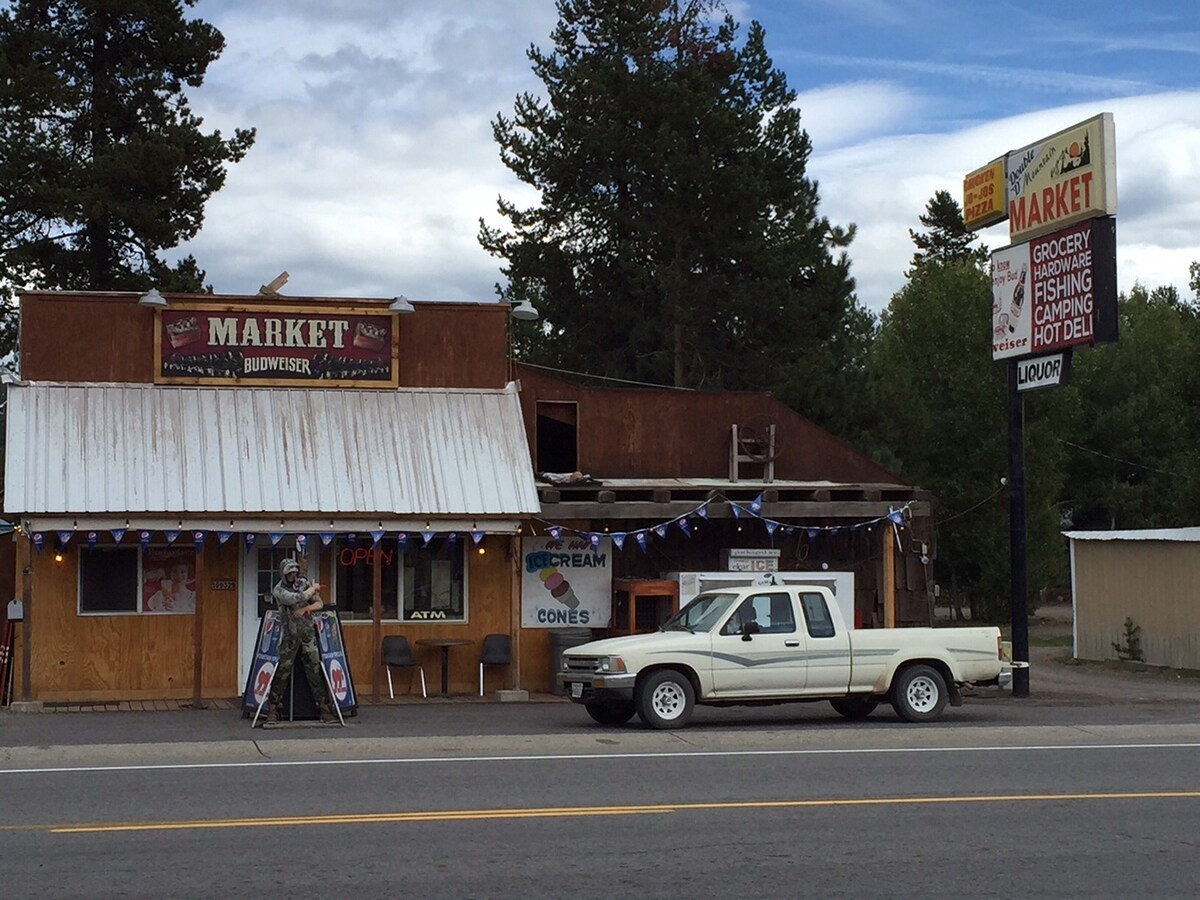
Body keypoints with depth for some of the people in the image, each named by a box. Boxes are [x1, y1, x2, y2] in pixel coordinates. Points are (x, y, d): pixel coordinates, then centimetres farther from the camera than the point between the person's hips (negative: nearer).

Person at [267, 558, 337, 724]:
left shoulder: (304, 583, 6)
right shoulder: (278, 590, -7)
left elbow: (319, 603, 5)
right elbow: (296, 598, -21)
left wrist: (305, 608, -14)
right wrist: (313, 589, -5)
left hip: (308, 633, 3)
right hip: (289, 635, -3)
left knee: (315, 670, 0)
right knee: (282, 671, -4)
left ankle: (324, 707, 1)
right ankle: (274, 709, 4)